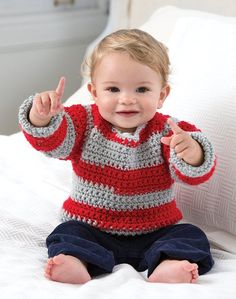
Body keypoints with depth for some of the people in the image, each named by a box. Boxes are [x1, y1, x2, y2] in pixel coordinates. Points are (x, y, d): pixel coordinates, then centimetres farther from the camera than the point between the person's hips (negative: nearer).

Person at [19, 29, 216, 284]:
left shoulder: (167, 131, -7)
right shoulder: (85, 122, -3)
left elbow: (194, 175, -17)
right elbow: (51, 141, -16)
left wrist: (192, 154, -42)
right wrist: (42, 118, -39)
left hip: (154, 233, 0)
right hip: (91, 230, 0)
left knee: (192, 237, -21)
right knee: (67, 235, -24)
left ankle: (165, 268, -44)